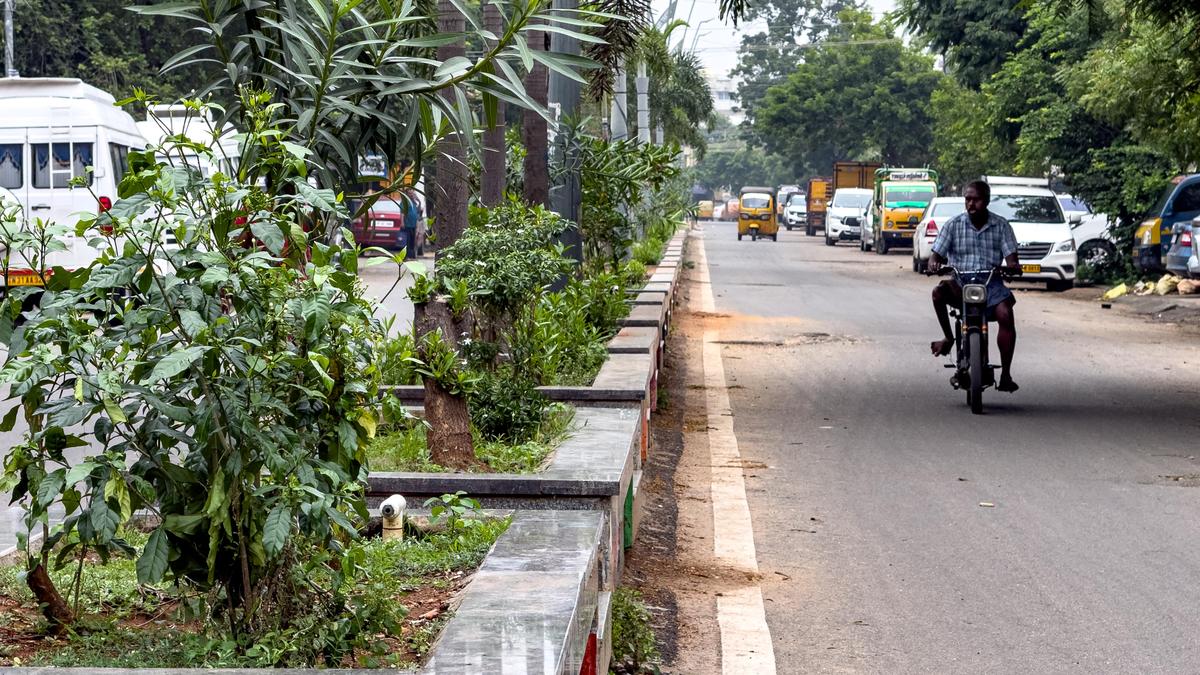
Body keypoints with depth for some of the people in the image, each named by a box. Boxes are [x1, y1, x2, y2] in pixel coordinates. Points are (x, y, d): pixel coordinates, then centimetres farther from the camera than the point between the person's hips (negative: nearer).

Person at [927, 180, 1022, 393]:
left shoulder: (1001, 226, 5)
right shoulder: (954, 225, 3)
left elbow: (1010, 257, -1)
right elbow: (936, 254, 1)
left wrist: (1012, 266, -25)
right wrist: (934, 264, -23)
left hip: (990, 282, 0)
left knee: (1005, 315, -27)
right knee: (939, 291, -33)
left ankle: (1005, 375, -18)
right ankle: (948, 337, -9)